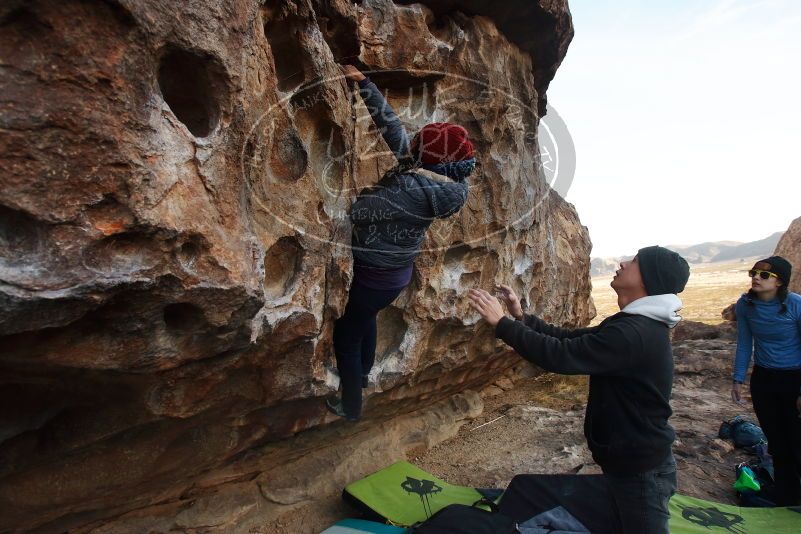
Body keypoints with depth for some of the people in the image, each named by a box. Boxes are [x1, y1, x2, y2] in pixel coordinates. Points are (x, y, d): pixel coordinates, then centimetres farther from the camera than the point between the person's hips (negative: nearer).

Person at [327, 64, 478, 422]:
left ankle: (351, 406, 30)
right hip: (397, 272, 9)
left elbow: (355, 210, -27)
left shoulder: (409, 191, -33)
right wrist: (363, 83, -6)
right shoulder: (441, 178, -8)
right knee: (366, 318, 33)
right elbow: (391, 125, -5)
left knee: (346, 336, 13)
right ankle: (363, 373, 55)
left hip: (371, 275, -8)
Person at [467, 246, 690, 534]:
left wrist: (501, 323, -26)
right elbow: (571, 339, 8)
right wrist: (522, 317, 1)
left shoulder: (635, 334, -30)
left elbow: (561, 356, -33)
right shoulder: (637, 324, 5)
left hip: (641, 469, -10)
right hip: (630, 460, 10)